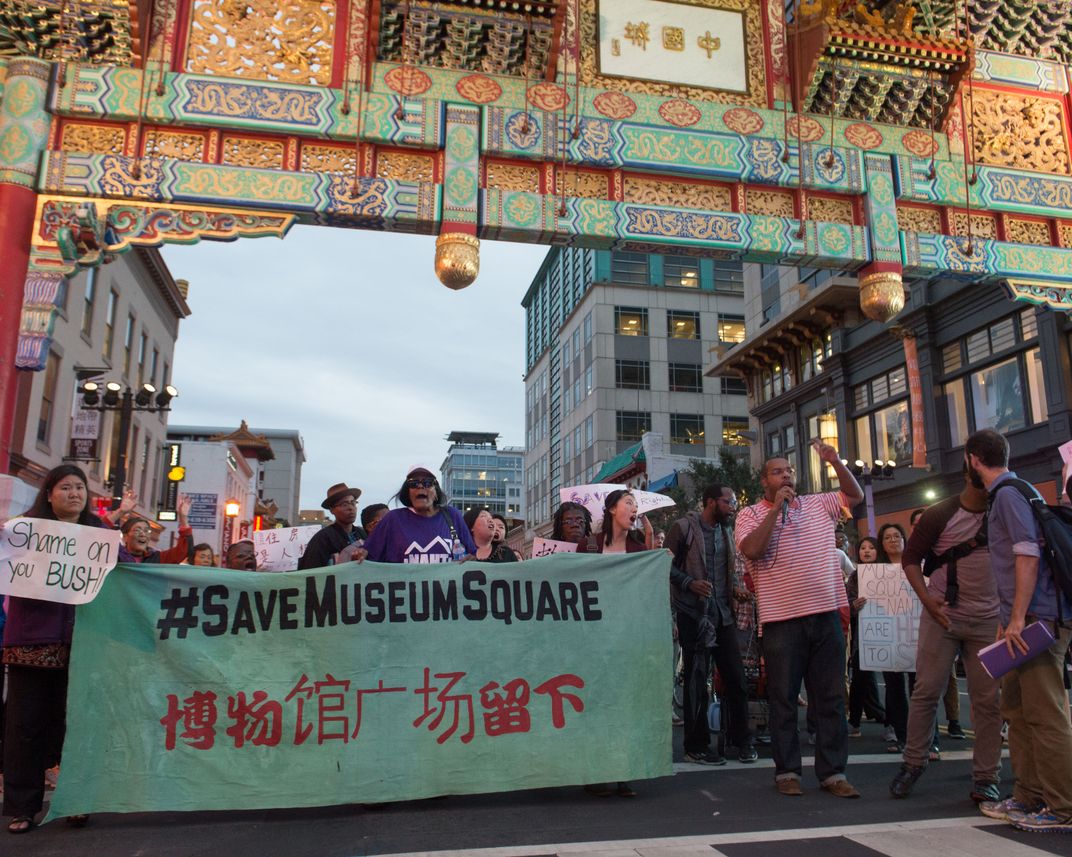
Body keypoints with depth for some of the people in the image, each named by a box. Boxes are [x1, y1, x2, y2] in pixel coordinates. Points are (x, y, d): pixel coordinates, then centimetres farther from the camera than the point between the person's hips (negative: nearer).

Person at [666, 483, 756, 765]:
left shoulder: (726, 531, 15)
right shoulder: (684, 527, -6)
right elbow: (667, 565, -7)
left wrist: (737, 586, 3)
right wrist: (690, 583, -21)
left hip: (723, 613, 6)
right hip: (694, 613, -6)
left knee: (736, 676, 4)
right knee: (696, 680, 1)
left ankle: (742, 739, 18)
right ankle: (697, 746, 12)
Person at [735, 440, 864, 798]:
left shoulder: (817, 504, 13)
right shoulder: (751, 514, 1)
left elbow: (855, 495, 16)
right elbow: (751, 549, -15)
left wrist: (836, 462, 0)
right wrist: (776, 508, -15)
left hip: (827, 614, 4)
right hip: (782, 618, -3)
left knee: (831, 697, 8)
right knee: (783, 699, 5)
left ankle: (833, 772, 17)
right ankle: (786, 771, 16)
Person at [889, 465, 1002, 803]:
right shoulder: (940, 515, -3)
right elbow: (910, 558, 1)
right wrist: (926, 598, -11)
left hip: (988, 620, 2)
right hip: (942, 614, -2)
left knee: (988, 698, 2)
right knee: (927, 690, 1)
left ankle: (985, 777, 13)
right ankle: (913, 763, 15)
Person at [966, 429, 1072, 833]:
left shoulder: (1010, 493, -11)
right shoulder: (1004, 495, 19)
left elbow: (1028, 555, -19)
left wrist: (1018, 618, -21)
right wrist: (1007, 619, 25)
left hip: (1038, 619, -11)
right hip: (1024, 620, 11)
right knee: (1017, 710, 14)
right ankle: (1028, 798, 22)